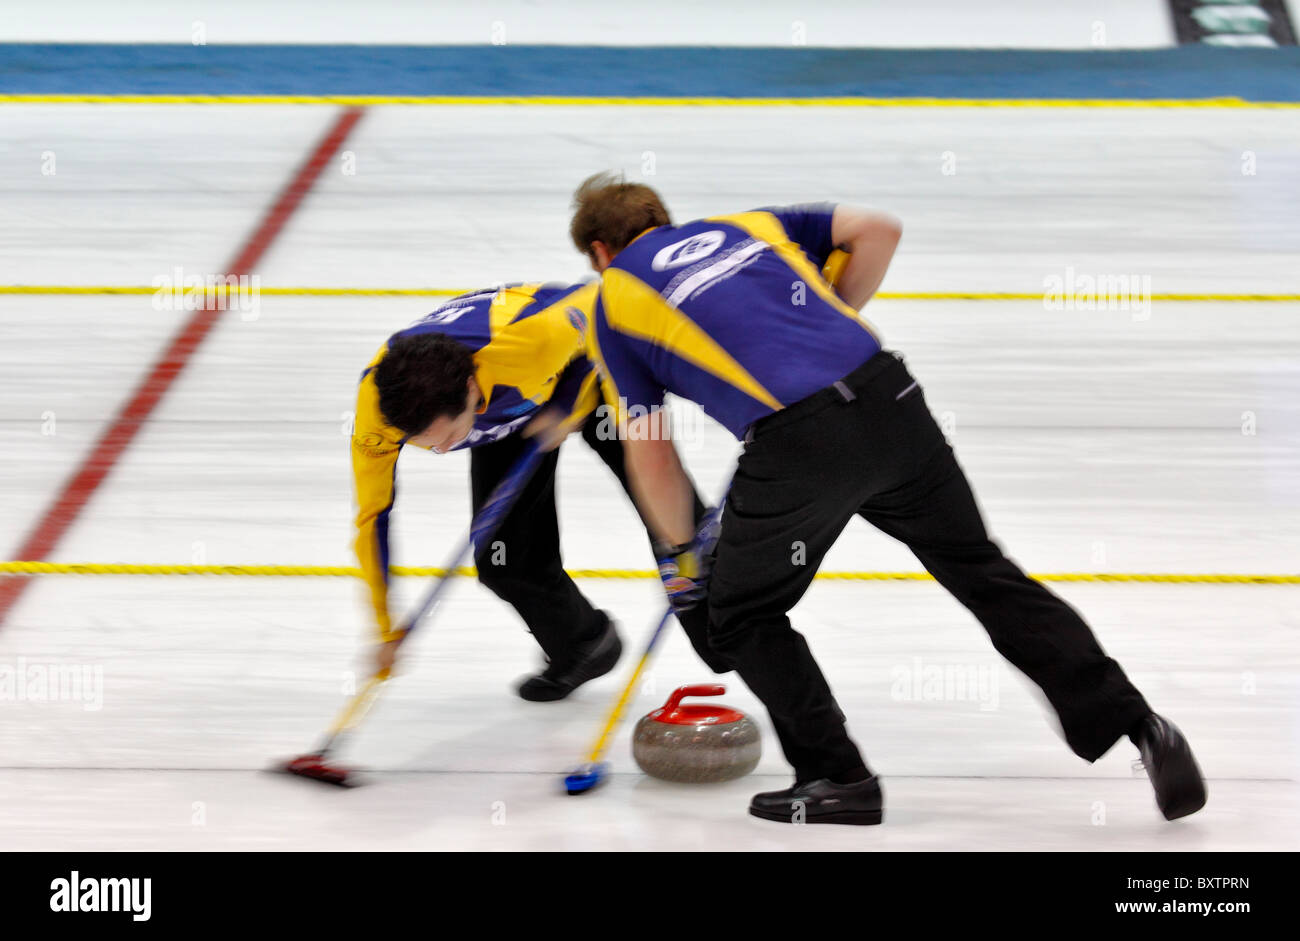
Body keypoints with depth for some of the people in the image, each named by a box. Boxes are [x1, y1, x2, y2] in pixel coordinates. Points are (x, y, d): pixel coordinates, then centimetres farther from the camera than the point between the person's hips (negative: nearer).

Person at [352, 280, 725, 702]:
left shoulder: (536, 337, -46)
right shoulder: (375, 399, -34)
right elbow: (374, 514, -20)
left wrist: (569, 407, -27)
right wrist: (388, 629, -17)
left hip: (593, 370, -3)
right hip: (509, 409, 3)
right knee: (506, 560, -6)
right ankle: (582, 647, 24)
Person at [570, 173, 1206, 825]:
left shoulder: (615, 299, 17)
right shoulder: (745, 226, 27)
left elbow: (650, 456, 16)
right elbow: (877, 230, 19)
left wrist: (685, 553, 30)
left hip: (794, 443, -4)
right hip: (886, 395, 4)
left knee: (743, 616, 19)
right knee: (981, 570, 16)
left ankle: (836, 777, 13)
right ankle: (1134, 724, 11)